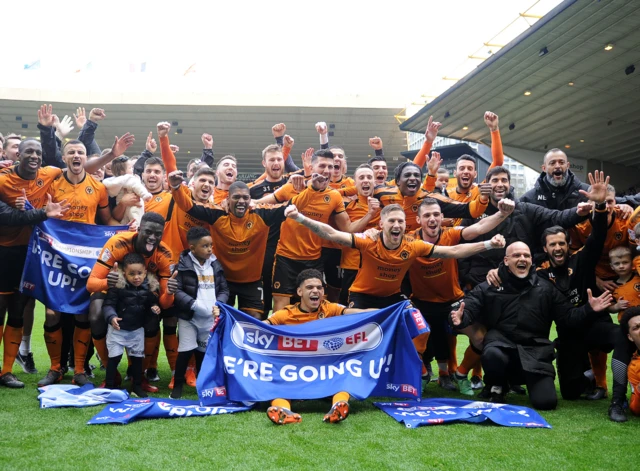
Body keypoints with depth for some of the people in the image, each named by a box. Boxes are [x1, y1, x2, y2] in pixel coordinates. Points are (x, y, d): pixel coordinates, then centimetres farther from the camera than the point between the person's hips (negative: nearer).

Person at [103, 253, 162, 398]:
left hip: (137, 329, 4)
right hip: (117, 328, -4)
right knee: (114, 357, 0)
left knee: (137, 357, 12)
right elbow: (108, 304, -18)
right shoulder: (117, 286, -20)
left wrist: (154, 308, -16)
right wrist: (111, 317, -34)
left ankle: (137, 386, 25)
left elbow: (151, 304, 6)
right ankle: (109, 386, 14)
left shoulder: (150, 286, -7)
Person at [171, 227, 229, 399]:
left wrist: (218, 305, -8)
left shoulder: (215, 265, 7)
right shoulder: (183, 265, -8)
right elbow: (176, 290, -15)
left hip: (211, 318, 4)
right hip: (188, 317, -4)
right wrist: (194, 304, -22)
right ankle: (178, 385, 9)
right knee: (186, 350, -7)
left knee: (204, 351, 14)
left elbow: (224, 290, 9)